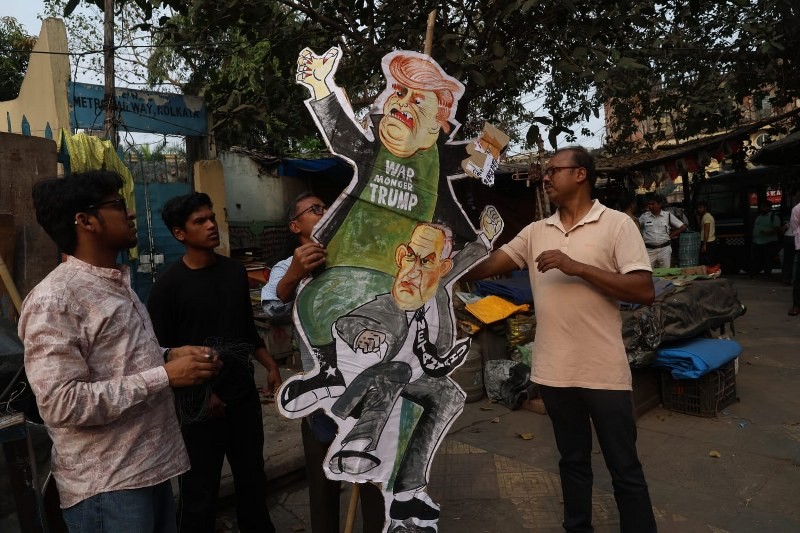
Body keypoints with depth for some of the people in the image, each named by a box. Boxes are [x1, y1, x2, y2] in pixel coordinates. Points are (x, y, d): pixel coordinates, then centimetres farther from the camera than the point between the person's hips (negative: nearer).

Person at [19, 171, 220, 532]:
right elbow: (63, 403, -24)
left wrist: (166, 355, 1)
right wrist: (165, 375, -23)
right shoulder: (53, 300, -18)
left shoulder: (118, 283, 10)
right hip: (106, 486, -8)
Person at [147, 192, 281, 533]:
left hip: (243, 392, 5)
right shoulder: (169, 285, -12)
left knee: (252, 474, 19)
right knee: (200, 487, 6)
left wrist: (270, 366, 7)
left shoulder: (235, 271, 4)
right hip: (200, 401, -5)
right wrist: (201, 392, -13)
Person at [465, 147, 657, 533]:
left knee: (624, 468, 10)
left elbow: (644, 291, -13)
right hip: (554, 370, 5)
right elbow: (486, 266, 3)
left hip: (603, 371, -4)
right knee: (572, 461, 21)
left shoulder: (616, 224, -6)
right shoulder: (535, 232, 8)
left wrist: (578, 267, -20)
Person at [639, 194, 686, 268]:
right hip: (649, 250, 0)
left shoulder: (668, 215, 3)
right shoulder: (644, 216, 4)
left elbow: (683, 227, 6)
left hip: (664, 249, 0)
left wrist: (671, 236, 1)